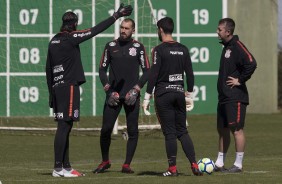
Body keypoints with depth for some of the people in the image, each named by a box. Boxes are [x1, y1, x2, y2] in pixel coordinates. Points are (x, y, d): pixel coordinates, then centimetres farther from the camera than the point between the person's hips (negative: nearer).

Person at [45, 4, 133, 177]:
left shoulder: (54, 41, 14)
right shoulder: (71, 37, -9)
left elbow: (48, 69, 18)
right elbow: (96, 30, -12)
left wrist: (51, 92, 22)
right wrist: (116, 16, -7)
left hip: (57, 87, 9)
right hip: (69, 87, -9)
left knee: (65, 127, 11)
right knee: (64, 126, -9)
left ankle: (66, 166, 14)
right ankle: (58, 168, -12)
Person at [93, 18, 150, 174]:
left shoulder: (138, 47, 5)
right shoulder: (110, 46, 8)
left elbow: (146, 71, 6)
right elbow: (102, 69, 11)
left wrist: (137, 88, -7)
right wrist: (107, 87, -2)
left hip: (131, 95, -1)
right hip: (113, 95, 1)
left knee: (132, 131, -2)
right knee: (106, 129, -3)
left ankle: (127, 165, 6)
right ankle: (105, 161, 14)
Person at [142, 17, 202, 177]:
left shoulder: (159, 50, -8)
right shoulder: (183, 49, 7)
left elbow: (153, 75, -12)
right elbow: (190, 74, 9)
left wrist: (147, 98, -8)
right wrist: (190, 96, 17)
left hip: (163, 94, -5)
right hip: (180, 93, 5)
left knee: (169, 133, -1)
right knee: (182, 131, 10)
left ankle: (173, 168, 0)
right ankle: (194, 165, -1)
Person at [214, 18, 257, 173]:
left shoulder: (237, 46, -13)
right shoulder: (226, 47, 15)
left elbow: (251, 63, -26)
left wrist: (240, 80, -18)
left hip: (236, 97, -10)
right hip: (224, 96, 10)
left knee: (236, 129, -5)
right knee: (222, 129, 13)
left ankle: (238, 165, -1)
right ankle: (219, 164, 20)